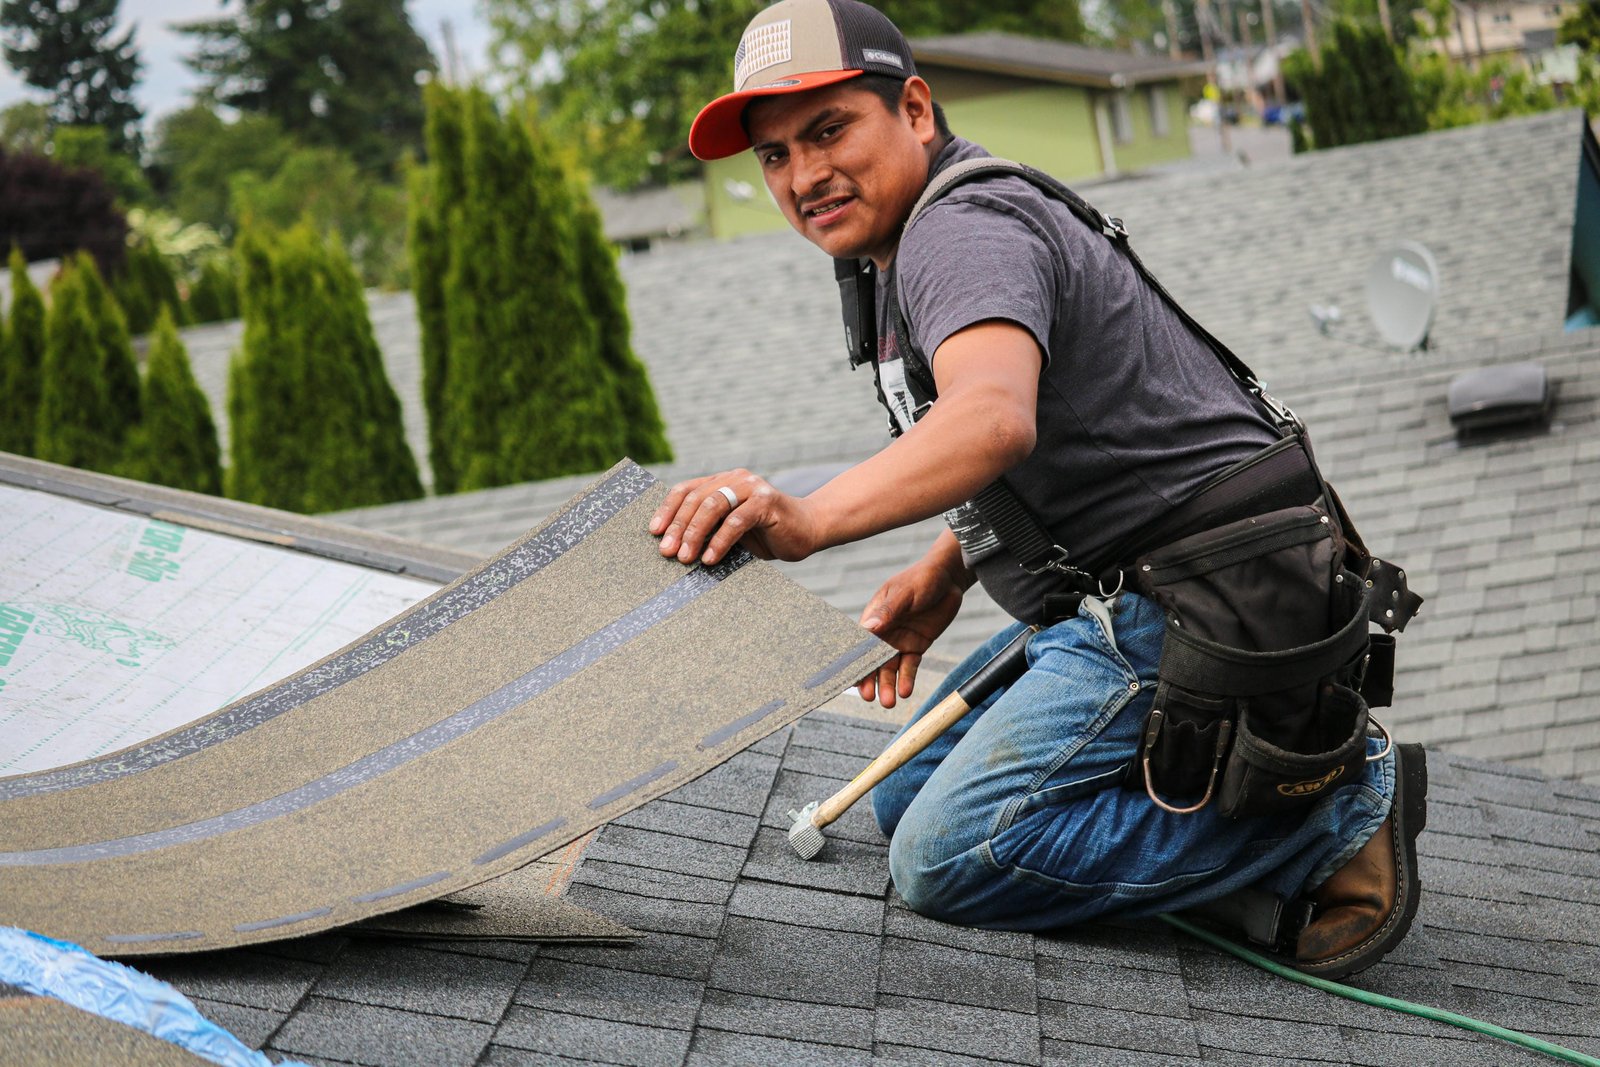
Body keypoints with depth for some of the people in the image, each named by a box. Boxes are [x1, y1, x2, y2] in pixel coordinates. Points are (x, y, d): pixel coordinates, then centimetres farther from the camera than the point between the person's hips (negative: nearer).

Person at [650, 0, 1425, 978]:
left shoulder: (964, 229, -19)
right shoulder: (916, 245, 15)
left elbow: (994, 418, -41)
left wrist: (808, 520, -57)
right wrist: (942, 575, 9)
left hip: (1179, 608, -11)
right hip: (1112, 603, 11)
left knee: (949, 858, -18)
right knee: (905, 801, 19)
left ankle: (1338, 808, -10)